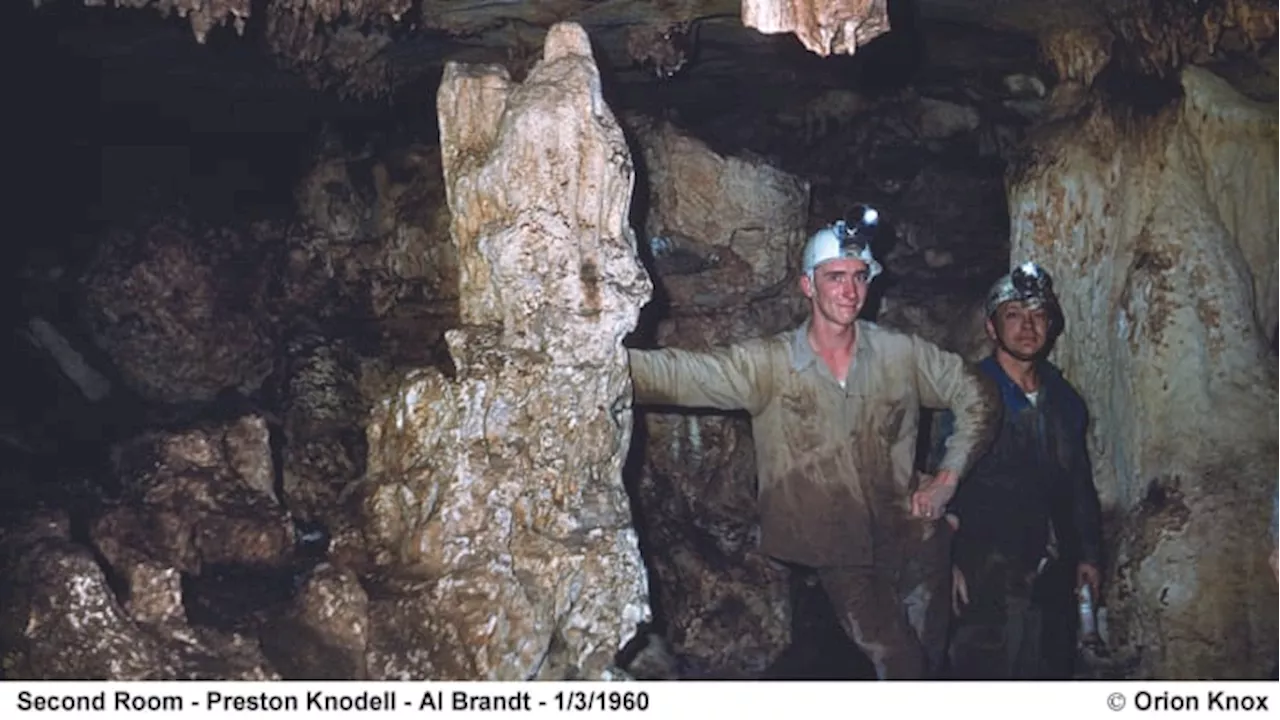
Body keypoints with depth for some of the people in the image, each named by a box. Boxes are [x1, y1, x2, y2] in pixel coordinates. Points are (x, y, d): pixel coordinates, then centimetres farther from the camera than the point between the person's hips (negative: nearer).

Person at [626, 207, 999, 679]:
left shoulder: (902, 355, -2)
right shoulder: (766, 364, -8)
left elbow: (975, 397, 10)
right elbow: (673, 374, -18)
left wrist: (948, 477, 2)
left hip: (907, 532, 2)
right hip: (837, 548, -2)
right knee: (896, 658, -5)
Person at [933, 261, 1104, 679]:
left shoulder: (1064, 398, 11)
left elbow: (1080, 482, 18)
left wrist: (1089, 553, 15)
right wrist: (951, 560, -15)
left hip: (1053, 570, 6)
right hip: (990, 570, -5)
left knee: (1051, 669, 11)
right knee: (988, 673, -4)